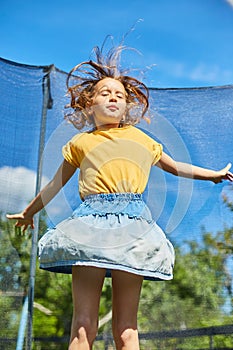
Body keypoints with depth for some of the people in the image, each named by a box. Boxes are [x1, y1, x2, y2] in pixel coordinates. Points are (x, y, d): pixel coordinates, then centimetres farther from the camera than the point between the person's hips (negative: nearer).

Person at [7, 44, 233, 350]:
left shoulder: (142, 139, 24)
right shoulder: (80, 142, 19)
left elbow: (173, 166, 37)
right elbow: (56, 184, 29)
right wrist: (28, 213, 37)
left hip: (133, 224, 1)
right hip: (90, 222, -1)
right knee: (83, 325, -9)